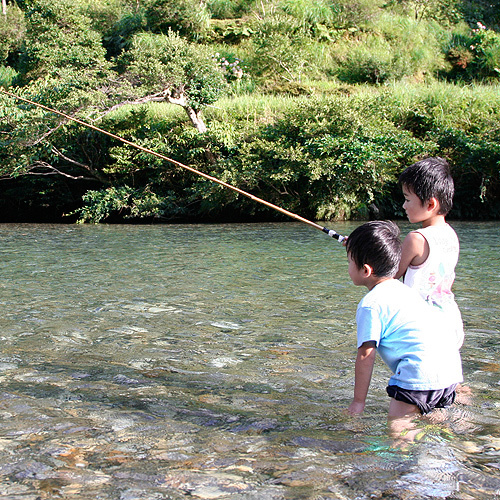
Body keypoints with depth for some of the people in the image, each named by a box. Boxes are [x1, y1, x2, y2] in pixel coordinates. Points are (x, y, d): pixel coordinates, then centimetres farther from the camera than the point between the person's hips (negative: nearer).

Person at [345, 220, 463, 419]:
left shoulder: (370, 304, -6)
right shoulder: (405, 290, 21)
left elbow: (366, 355, -8)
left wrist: (358, 401, -3)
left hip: (420, 374, -9)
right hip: (452, 369, 9)